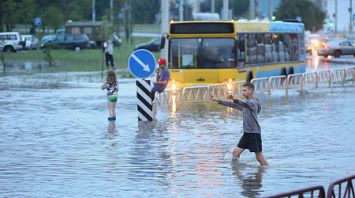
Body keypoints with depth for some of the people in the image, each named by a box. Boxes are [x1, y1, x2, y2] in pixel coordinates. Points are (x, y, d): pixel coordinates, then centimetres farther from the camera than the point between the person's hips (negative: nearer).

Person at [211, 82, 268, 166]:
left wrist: (235, 99, -54)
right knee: (236, 152, 6)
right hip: (247, 133, 9)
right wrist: (218, 100, 20)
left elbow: (246, 103, -35)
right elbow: (233, 105, 22)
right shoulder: (244, 104, 14)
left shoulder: (253, 102, -14)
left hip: (254, 133, -9)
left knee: (259, 157, -5)